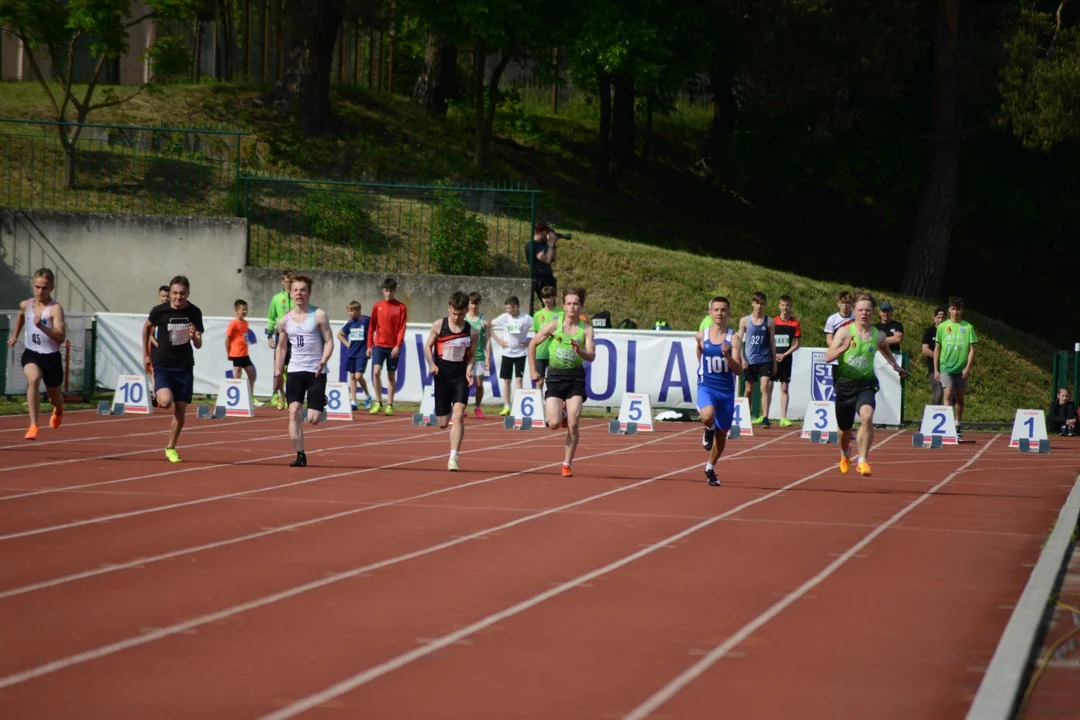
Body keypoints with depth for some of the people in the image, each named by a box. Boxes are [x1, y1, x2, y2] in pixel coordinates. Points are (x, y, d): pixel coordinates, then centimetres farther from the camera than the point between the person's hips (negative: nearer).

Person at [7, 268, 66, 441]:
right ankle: (33, 426, -36)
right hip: (31, 355, 2)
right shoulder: (26, 305, -2)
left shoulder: (55, 309, -19)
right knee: (33, 379, -32)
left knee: (55, 397, 19)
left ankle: (58, 411, 59)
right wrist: (15, 335, 30)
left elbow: (61, 337, -31)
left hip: (51, 357, -2)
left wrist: (42, 327, -43)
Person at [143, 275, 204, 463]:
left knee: (180, 410, 2)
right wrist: (146, 355, 14)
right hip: (162, 364, -2)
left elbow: (198, 345, -3)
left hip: (184, 365, 2)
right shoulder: (160, 311, -10)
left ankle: (171, 448, 21)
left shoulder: (194, 313, -5)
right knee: (166, 402, -25)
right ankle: (157, 393, 12)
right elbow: (147, 327, 11)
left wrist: (194, 337, -27)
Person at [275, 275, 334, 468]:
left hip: (316, 372, -3)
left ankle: (322, 402, 32)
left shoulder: (319, 316, -5)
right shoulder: (284, 321, 7)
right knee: (294, 412, -13)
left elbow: (329, 342, -6)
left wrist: (323, 361, -23)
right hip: (295, 371, 3)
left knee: (313, 419, -6)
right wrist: (277, 373, 9)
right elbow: (281, 347, 17)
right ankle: (300, 455, -9)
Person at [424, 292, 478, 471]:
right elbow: (428, 346, 6)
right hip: (442, 376, 1)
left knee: (459, 416, -18)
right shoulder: (438, 326, -2)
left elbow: (472, 355, 8)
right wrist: (432, 364, -11)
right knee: (442, 423, 7)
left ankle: (453, 458, -18)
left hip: (461, 377, -1)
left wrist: (469, 369, -11)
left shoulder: (472, 332, -2)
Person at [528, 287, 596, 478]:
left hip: (576, 376, 0)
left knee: (573, 424, -9)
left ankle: (567, 463, 4)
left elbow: (591, 356, -10)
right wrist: (533, 371, 4)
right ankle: (560, 416, 28)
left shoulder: (586, 329, -4)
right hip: (555, 375, 0)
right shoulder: (554, 325, -4)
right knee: (554, 424, -11)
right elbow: (533, 344, 6)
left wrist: (579, 351, -31)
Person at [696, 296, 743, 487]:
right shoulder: (701, 336, -1)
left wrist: (727, 356, -27)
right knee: (707, 416, -33)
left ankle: (710, 467, 35)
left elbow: (738, 370, -12)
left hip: (726, 390, 1)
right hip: (706, 387, -1)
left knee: (722, 433, 12)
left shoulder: (733, 338, -6)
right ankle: (709, 430, 5)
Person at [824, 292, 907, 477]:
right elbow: (828, 357, -17)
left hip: (866, 384, 0)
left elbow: (884, 349, 26)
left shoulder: (878, 336, 0)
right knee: (845, 428, 15)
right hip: (845, 384, 0)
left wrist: (895, 365, 31)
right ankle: (845, 454, 49)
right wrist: (843, 349, -34)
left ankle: (863, 461, -22)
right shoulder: (844, 331, -8)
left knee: (867, 416, -29)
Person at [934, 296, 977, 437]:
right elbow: (937, 349, 9)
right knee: (948, 394, -17)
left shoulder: (967, 327, 1)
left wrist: (968, 367, -10)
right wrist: (936, 369, 5)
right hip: (946, 367, -1)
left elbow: (972, 349, 1)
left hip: (961, 369, 1)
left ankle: (957, 426, 28)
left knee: (959, 398, 11)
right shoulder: (942, 327, 3)